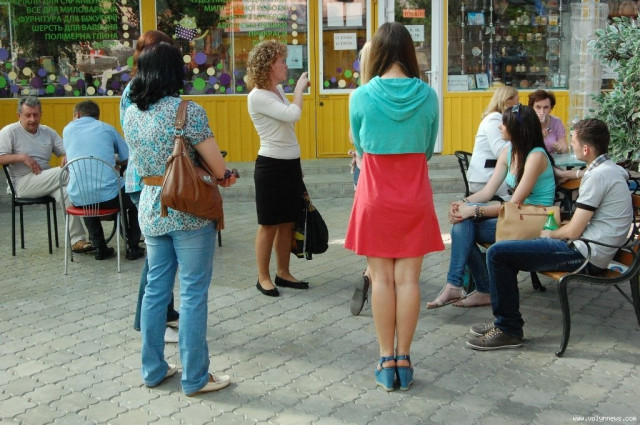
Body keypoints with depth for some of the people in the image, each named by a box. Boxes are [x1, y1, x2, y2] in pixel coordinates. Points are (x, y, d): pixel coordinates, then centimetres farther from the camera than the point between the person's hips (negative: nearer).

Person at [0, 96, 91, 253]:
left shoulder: (48, 132, 16)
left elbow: (66, 151, 15)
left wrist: (67, 156, -9)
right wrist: (22, 157, -19)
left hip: (48, 181, 5)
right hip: (23, 183, -5)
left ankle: (77, 240, -30)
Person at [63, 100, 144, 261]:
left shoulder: (68, 129, 14)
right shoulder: (107, 128, 9)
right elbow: (128, 160, 10)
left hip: (78, 199, 2)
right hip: (108, 195, -2)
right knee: (133, 198, 30)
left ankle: (99, 247, 31)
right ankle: (133, 247, 23)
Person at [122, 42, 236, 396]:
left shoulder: (130, 113, 4)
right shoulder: (188, 111, -16)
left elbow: (141, 162, 12)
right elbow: (218, 168, -13)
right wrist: (227, 176, 8)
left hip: (150, 210, 7)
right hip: (189, 211, -6)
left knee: (155, 289, 16)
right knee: (192, 294, 2)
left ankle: (153, 369, 26)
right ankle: (195, 378, 12)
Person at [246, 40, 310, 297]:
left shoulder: (278, 90, 10)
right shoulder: (257, 96, -16)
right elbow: (293, 115, -25)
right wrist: (299, 88, -11)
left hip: (290, 163, 8)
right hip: (271, 165, -8)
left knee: (287, 222, 13)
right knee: (269, 224, 2)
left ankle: (283, 273, 23)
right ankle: (263, 277, 14)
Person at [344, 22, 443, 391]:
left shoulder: (361, 96, -7)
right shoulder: (428, 95, -3)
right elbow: (428, 149, 9)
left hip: (375, 195, -1)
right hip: (414, 196, 1)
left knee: (382, 279, 5)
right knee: (408, 278, 5)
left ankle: (387, 362, 10)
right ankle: (404, 360, 12)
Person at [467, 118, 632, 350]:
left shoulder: (598, 175, -18)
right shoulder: (611, 169, 14)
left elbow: (574, 231, -17)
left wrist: (550, 234, 2)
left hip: (585, 255, -11)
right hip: (591, 251, 11)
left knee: (498, 253, -16)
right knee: (507, 249, 20)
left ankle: (509, 330, -7)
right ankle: (503, 320, 21)